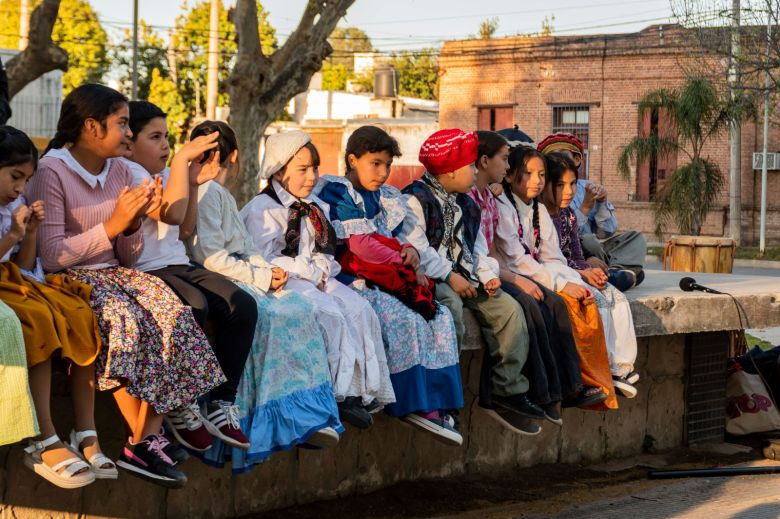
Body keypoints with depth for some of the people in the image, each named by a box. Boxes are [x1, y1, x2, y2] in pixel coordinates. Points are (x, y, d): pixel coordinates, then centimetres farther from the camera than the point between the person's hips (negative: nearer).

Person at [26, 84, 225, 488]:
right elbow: (51, 257, -17)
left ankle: (147, 441, -27)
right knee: (125, 319, -34)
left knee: (171, 313, -23)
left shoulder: (120, 172, 12)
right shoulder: (51, 173, -9)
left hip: (112, 274, 6)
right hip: (67, 280, -6)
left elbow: (127, 258, 14)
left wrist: (134, 225, -6)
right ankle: (146, 441, -23)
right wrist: (112, 224, -19)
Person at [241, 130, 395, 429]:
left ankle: (364, 390, -20)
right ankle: (342, 393, -27)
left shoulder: (316, 208, 19)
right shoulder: (262, 209, -6)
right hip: (283, 281, -7)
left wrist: (321, 270, -2)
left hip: (316, 279, 7)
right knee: (330, 313, -30)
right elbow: (267, 259, -14)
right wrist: (311, 273, -14)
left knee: (359, 309, -17)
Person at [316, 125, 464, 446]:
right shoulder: (337, 193, -3)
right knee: (404, 319, -30)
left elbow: (395, 239, 20)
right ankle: (416, 405, -23)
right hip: (353, 279, -8)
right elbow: (360, 245, -12)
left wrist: (410, 251, -5)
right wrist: (406, 264, -10)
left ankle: (439, 403, -19)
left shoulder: (386, 199, 23)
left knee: (440, 317, -13)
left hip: (389, 280, 8)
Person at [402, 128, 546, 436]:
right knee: (450, 305, -39)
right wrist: (449, 276, -19)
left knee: (509, 309, -10)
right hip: (429, 278, -8)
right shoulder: (415, 200, -6)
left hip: (463, 277, 8)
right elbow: (415, 245, -16)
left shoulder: (465, 204, 22)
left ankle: (506, 392, -9)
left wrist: (487, 274, 3)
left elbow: (477, 246, 23)